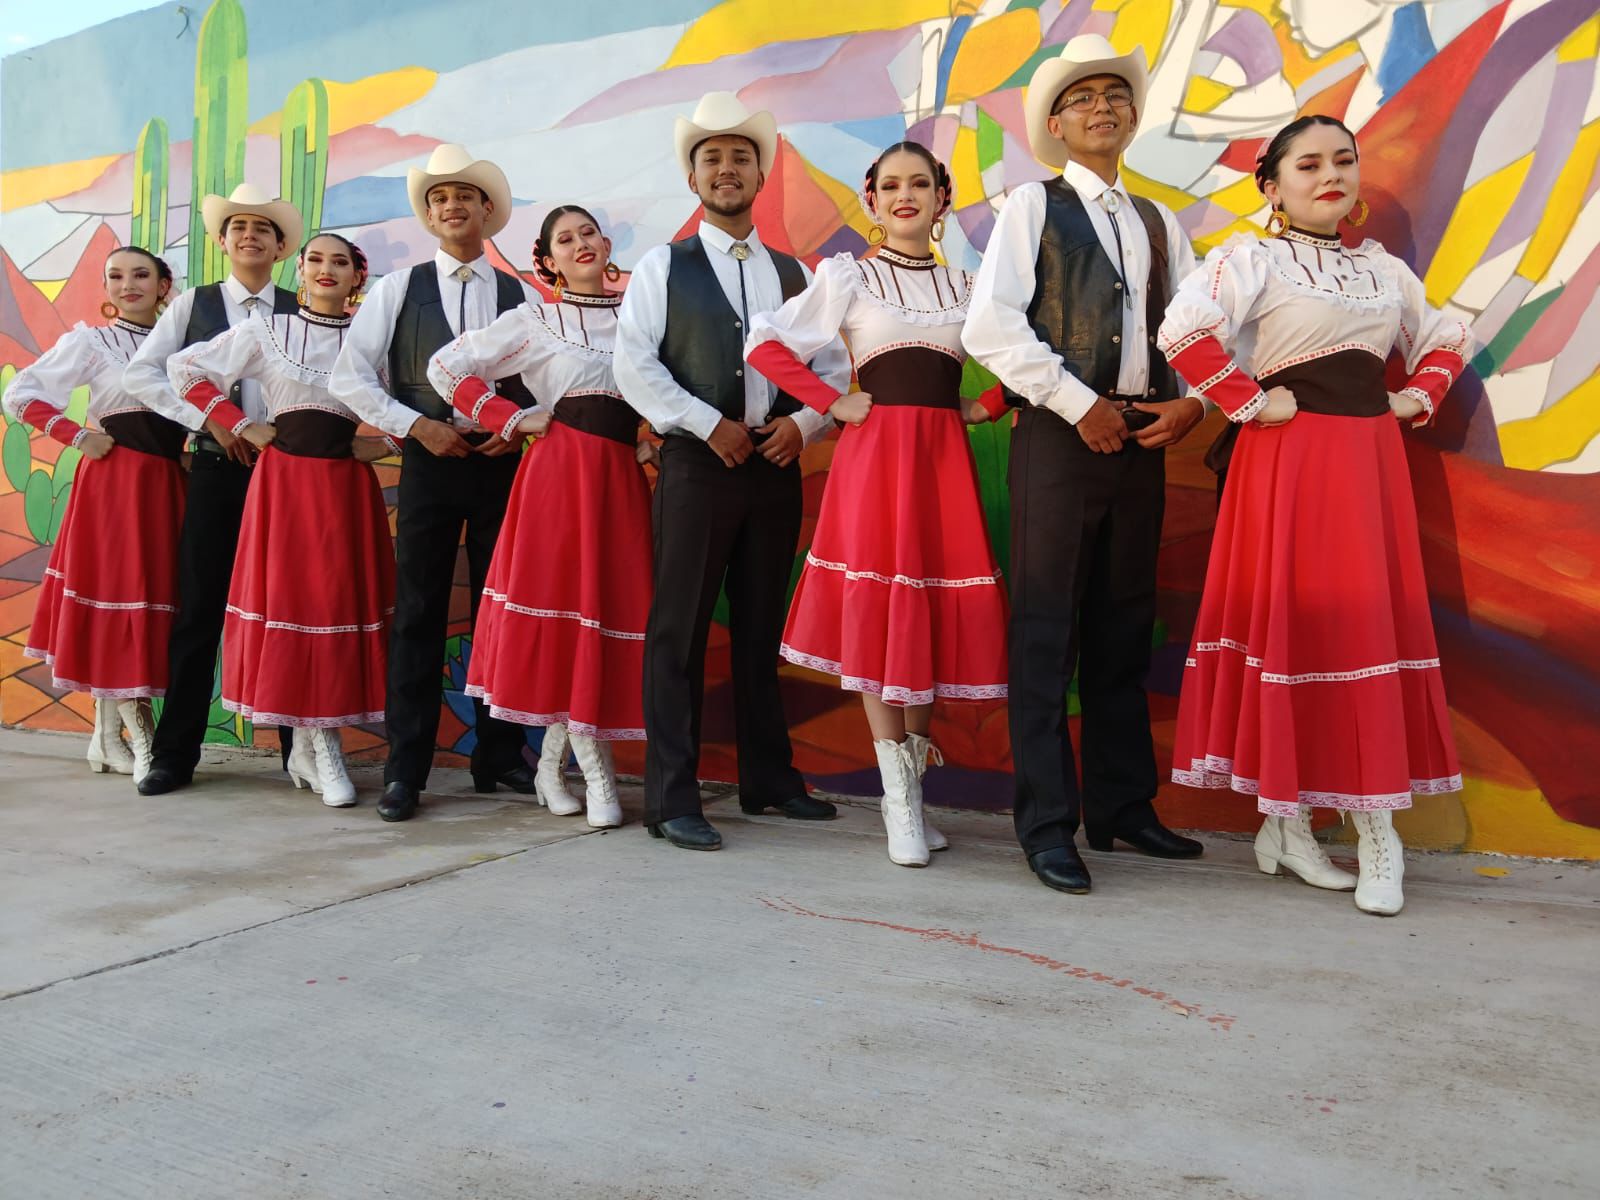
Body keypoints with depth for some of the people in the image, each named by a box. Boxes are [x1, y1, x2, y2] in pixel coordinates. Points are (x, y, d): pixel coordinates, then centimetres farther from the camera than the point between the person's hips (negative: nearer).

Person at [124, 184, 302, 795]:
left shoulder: (303, 311, 7)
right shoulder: (192, 305, 8)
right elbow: (139, 374, 0)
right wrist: (209, 420, -8)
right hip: (216, 470, 0)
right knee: (199, 608, 2)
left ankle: (301, 747, 12)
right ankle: (175, 754, 10)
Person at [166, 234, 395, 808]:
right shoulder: (265, 333, 6)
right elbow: (185, 368, 7)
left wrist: (386, 442, -5)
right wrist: (242, 426, 1)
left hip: (347, 487, 1)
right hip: (283, 481, -1)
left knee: (344, 601, -1)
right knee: (289, 598, -3)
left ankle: (311, 748, 9)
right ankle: (321, 751, 5)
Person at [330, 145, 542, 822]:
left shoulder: (521, 297, 9)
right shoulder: (398, 289, 6)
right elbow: (349, 375, 2)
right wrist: (417, 424, -7)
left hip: (501, 461, 1)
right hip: (428, 461, -1)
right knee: (418, 613, -1)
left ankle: (499, 758, 16)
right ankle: (405, 771, 4)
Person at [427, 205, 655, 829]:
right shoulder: (534, 321, 7)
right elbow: (446, 367, 6)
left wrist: (656, 444, 4)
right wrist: (513, 420, 1)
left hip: (621, 475, 3)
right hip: (559, 468, -3)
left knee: (617, 605, -1)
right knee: (565, 598, -7)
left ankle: (552, 763, 11)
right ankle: (596, 772, 1)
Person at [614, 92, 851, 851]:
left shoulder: (792, 273, 16)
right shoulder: (663, 267, 5)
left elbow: (834, 366, 13)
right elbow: (634, 365, -5)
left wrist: (803, 421, -5)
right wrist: (709, 424, -12)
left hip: (776, 467, 4)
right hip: (696, 466, -4)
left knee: (763, 629, 11)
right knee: (679, 631, -4)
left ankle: (768, 780, 22)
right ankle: (671, 798, 2)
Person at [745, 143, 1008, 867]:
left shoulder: (967, 285, 16)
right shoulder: (848, 276, 7)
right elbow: (765, 344, 0)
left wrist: (983, 408, 4)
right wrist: (832, 404, -4)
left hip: (945, 457, 3)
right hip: (874, 453, -3)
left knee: (938, 618, 1)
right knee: (878, 617, -7)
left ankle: (910, 786, 15)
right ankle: (901, 806, 0)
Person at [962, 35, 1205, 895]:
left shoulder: (1159, 225, 19)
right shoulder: (1033, 205, 3)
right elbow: (989, 327, -9)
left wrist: (1191, 402, -5)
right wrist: (1078, 404, -11)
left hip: (1140, 437, 5)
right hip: (1059, 435, -5)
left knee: (1124, 630, 10)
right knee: (1046, 630, -4)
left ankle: (1122, 806, 20)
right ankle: (1046, 825, 3)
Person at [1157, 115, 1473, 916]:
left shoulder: (1384, 269, 16)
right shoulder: (1253, 258, -5)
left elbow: (1446, 338, 28)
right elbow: (1185, 331, -21)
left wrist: (1418, 398, 11)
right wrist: (1248, 403, -16)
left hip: (1371, 461, 7)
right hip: (1290, 460, -6)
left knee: (1372, 628, 6)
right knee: (1297, 627, -4)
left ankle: (1376, 826, 15)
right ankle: (1287, 823, 8)